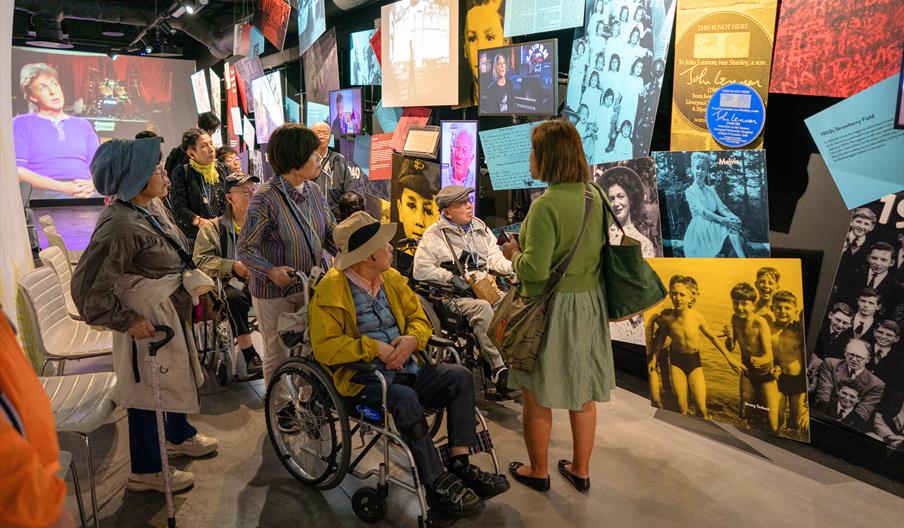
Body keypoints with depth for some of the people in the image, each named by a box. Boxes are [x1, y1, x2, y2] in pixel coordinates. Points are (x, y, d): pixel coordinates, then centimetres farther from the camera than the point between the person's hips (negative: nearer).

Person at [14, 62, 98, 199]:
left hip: (86, 192, 3)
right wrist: (62, 187, -13)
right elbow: (18, 171, 0)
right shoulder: (22, 123, 14)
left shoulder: (84, 125, 25)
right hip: (45, 193, -3)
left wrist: (91, 184, -8)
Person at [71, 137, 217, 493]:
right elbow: (88, 287, -27)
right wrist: (127, 320, -21)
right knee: (148, 388, 7)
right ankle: (146, 471, 27)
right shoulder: (120, 226, -27)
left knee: (176, 377, 25)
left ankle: (179, 436, 49)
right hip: (148, 323, -9)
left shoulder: (145, 213, 3)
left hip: (171, 316, 9)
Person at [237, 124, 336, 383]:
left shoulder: (314, 191, 0)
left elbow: (330, 234, 4)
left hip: (312, 285, 6)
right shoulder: (266, 197, -18)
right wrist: (271, 271, -30)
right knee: (278, 354, 11)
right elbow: (245, 248, -13)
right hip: (275, 292, -5)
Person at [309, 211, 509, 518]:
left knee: (461, 377, -12)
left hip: (405, 367, 7)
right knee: (406, 398, -35)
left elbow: (419, 318, 15)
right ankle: (437, 486, -23)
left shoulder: (392, 279, 11)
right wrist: (374, 348, -20)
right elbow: (324, 346, -13)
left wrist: (411, 340, -9)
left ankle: (460, 465, -11)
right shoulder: (331, 290, -9)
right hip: (362, 377, -6)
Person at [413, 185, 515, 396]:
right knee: (482, 309, -36)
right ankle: (498, 369, -38)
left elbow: (495, 258, 15)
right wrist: (451, 278, -9)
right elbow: (421, 270, -4)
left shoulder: (480, 227, 21)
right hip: (457, 295, -4)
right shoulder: (435, 235, 4)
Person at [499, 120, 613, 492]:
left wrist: (513, 253, -4)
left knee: (537, 396, 12)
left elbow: (535, 270, -25)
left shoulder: (546, 205, -21)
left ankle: (538, 471, 29)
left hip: (550, 308, -7)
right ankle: (580, 469, 35)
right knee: (583, 394, 18)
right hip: (590, 306, 7)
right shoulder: (596, 200, 2)